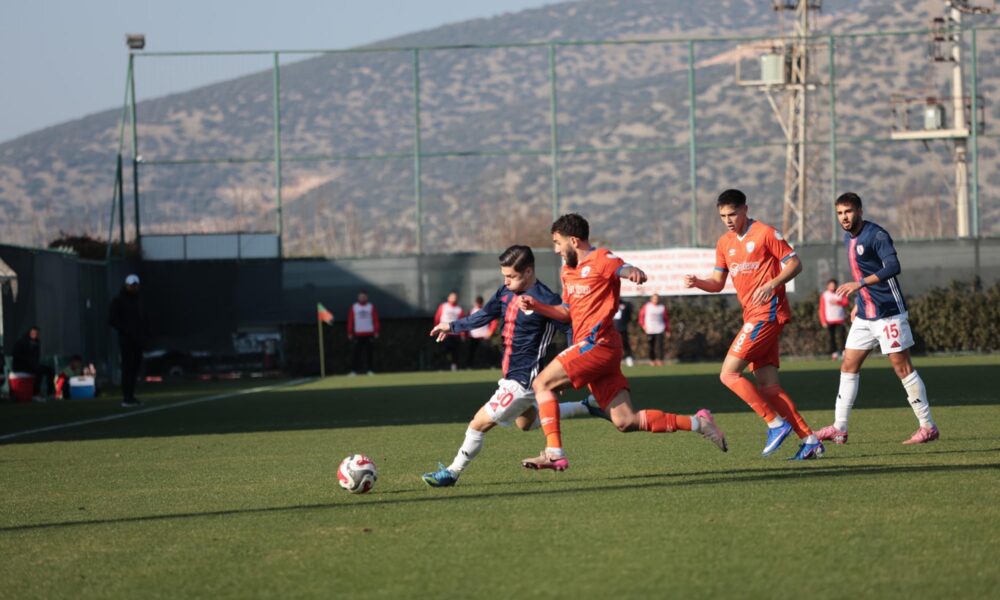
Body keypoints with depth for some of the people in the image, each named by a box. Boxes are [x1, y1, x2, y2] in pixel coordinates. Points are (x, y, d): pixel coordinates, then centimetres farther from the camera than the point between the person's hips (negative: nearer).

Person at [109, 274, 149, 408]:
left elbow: (143, 319, 24)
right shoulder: (119, 300, -2)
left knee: (135, 367, 4)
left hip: (138, 340, 7)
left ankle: (131, 396, 9)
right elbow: (112, 320, -9)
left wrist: (146, 335, 10)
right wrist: (125, 330, -16)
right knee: (127, 367, -9)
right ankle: (126, 398, -9)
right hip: (126, 340, -7)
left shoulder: (138, 300, 19)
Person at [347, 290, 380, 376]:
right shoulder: (353, 307, 6)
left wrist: (376, 332, -3)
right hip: (357, 334, 0)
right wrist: (350, 333, 0)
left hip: (369, 334, 0)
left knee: (369, 353, 1)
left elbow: (375, 320, 5)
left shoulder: (371, 307, 7)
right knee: (356, 353, -5)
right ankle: (354, 370, -4)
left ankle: (370, 370, 7)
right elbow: (350, 320, 5)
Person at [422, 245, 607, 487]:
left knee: (480, 423, -6)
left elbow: (572, 329, -14)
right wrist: (453, 327, 24)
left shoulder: (545, 300, -19)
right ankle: (585, 407, 33)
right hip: (510, 375, 10)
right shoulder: (506, 293, 4)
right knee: (526, 422, 28)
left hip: (523, 380, -10)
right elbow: (484, 315, 19)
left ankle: (453, 472, 9)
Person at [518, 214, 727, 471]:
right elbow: (566, 313, 30)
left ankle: (554, 453, -13)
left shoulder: (600, 259, -4)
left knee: (541, 384, -9)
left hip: (597, 344, -9)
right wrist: (537, 305, 14)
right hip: (590, 347, 9)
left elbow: (624, 269, -21)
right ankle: (696, 423, 4)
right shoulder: (568, 270, 23)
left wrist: (634, 273, -45)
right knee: (625, 421, 1)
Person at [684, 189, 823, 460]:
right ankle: (810, 440, 2)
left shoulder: (765, 234, -6)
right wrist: (696, 282, -3)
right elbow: (717, 283, 18)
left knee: (729, 374, -13)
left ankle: (776, 423, -8)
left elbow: (795, 263, -5)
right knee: (768, 386, 2)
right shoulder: (724, 244, 16)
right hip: (752, 315, 8)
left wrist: (770, 284, -20)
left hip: (767, 313, -8)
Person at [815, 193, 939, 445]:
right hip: (865, 315, 9)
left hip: (888, 313, -9)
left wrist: (858, 284, -34)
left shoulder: (876, 235, -15)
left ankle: (928, 426, 2)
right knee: (849, 366, 6)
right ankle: (839, 429, 9)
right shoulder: (849, 238, 12)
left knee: (902, 367, -6)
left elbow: (893, 267, -27)